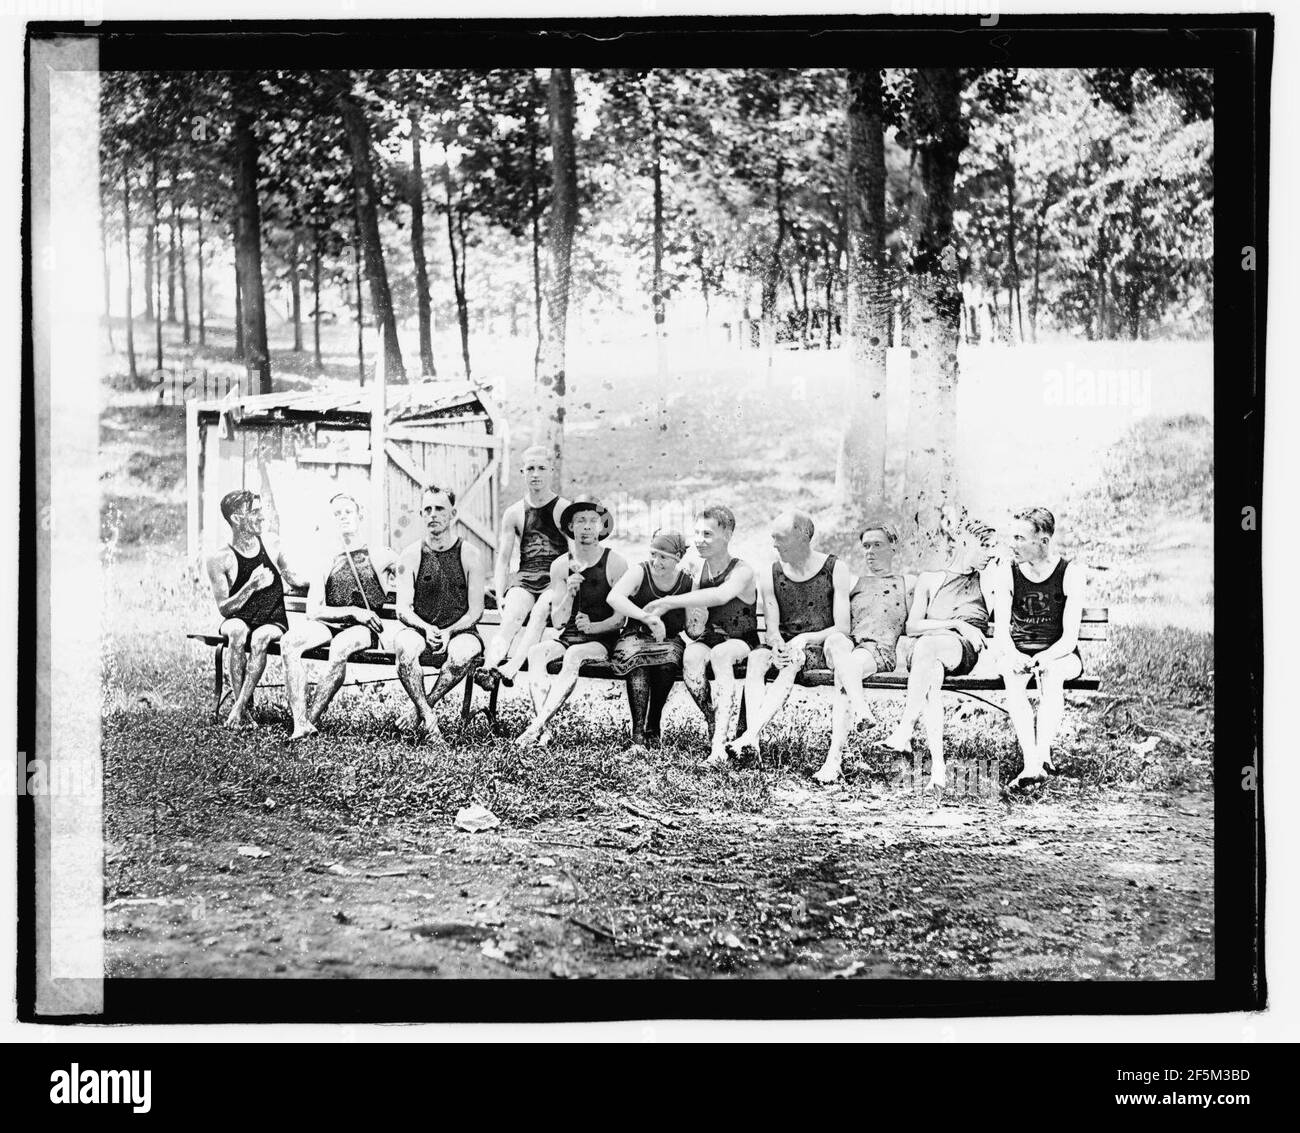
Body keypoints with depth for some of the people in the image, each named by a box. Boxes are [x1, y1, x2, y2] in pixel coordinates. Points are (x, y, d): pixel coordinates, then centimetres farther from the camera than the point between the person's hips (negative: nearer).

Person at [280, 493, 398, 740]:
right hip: (328, 624, 3)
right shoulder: (328, 564, 20)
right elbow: (313, 611, 9)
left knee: (340, 648, -39)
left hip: (365, 629, -3)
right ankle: (300, 723, -36)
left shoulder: (380, 557, 13)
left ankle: (312, 718, -34)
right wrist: (352, 612, -7)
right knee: (289, 642, -29)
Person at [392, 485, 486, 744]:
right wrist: (426, 628, -20)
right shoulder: (411, 556, 4)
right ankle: (428, 717, -35)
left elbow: (475, 610, -1)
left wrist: (449, 632, -17)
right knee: (404, 646, -35)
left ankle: (423, 709, -22)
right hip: (419, 628, 1)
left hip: (460, 631, -1)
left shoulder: (469, 555, 1)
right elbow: (403, 609, 0)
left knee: (464, 652, -36)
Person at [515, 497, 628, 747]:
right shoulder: (560, 566, 8)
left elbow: (620, 618, -4)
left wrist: (593, 627, -22)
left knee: (574, 656, -35)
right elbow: (558, 622, 5)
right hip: (567, 637, 4)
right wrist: (569, 593, -12)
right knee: (536, 652, -27)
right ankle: (542, 728, -39)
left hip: (602, 640, -4)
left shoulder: (615, 563, -2)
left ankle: (539, 724, -42)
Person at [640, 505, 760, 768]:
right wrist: (694, 625, -17)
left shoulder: (742, 571, -13)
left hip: (742, 642, -4)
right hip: (709, 640, 4)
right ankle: (714, 724, -15)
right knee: (691, 655, -30)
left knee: (720, 653, -37)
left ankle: (719, 746, -44)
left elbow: (722, 595, -38)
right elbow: (694, 632, 8)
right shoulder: (698, 571, 5)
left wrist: (670, 602, -36)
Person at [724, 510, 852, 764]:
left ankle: (751, 734, -47)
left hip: (821, 649, -3)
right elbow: (771, 629, 2)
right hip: (786, 646, 4)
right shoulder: (771, 574, 9)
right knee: (756, 657, -30)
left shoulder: (835, 570, -1)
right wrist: (779, 648, -22)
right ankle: (753, 735, -44)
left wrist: (804, 640, -22)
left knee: (791, 665, -36)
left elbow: (842, 628, -7)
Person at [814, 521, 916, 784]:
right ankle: (860, 708, -54)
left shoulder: (907, 584, 21)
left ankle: (834, 758, -47)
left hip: (883, 650, -2)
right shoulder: (852, 583, 29)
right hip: (850, 645, 2)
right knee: (835, 640, -37)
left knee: (843, 674, -36)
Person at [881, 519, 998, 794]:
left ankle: (904, 730, -45)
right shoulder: (929, 579, 23)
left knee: (927, 643, -37)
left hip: (965, 649, -1)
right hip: (926, 649, 1)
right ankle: (937, 765, -52)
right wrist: (957, 624, -3)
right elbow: (912, 627, 10)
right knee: (930, 680, -39)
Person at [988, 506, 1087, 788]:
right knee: (1012, 674, -34)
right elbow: (1001, 630, -9)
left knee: (1053, 673, -37)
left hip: (1060, 655, -1)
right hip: (1017, 653, 1)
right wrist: (1013, 656, -31)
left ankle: (1037, 759, -46)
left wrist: (1043, 658, -34)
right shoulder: (1005, 572, -2)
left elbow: (1070, 637, -15)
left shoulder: (1070, 573, -9)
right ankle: (1032, 759, -44)